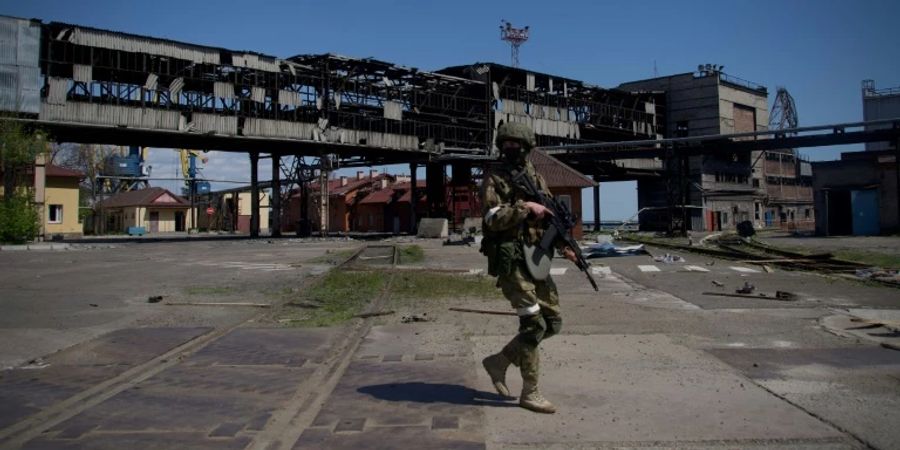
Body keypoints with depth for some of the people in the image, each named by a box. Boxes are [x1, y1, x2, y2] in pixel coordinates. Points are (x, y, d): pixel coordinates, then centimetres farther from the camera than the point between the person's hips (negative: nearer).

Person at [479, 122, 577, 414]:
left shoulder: (535, 177, 14)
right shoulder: (494, 177, -4)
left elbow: (549, 217, 16)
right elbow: (493, 218, -17)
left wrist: (564, 246, 2)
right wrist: (526, 208, -21)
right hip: (510, 261, -7)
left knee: (552, 321, 8)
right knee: (533, 323, -9)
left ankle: (500, 361, 21)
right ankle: (530, 392, 5)